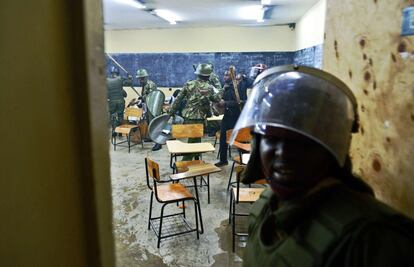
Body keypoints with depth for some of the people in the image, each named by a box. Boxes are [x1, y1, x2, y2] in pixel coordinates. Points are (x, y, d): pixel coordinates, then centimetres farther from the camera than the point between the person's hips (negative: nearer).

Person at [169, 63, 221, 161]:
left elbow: (178, 99, 2)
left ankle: (196, 159, 33)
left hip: (187, 117, 4)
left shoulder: (189, 84, 0)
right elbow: (217, 99, 8)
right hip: (199, 118, -4)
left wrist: (171, 111, 10)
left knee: (193, 139, 20)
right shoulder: (209, 88, -7)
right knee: (194, 141, 4)